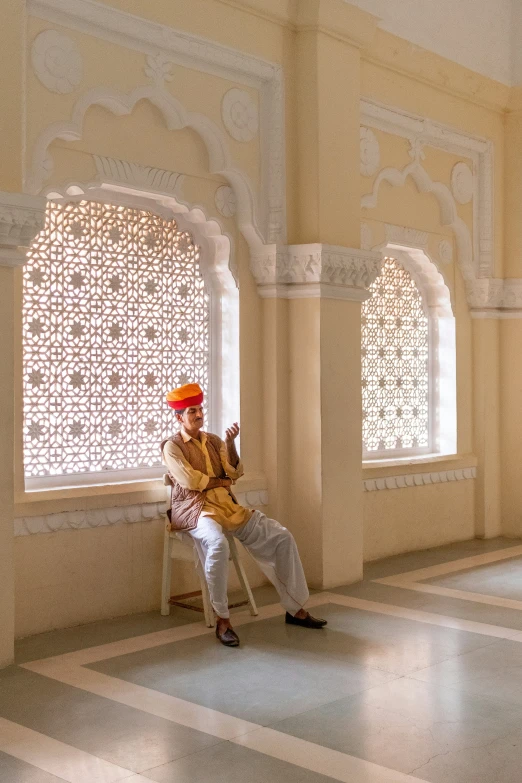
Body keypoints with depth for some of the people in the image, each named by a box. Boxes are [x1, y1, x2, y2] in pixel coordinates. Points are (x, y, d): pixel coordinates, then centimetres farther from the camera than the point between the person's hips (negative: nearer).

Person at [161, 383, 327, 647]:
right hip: (194, 509, -6)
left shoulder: (213, 441, 17)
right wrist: (222, 481, -1)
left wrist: (230, 444, -10)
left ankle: (295, 608, 2)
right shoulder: (172, 446, 0)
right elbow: (190, 480, -13)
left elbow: (235, 473, 5)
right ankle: (222, 620, -27)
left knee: (281, 537, -7)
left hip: (227, 506, 6)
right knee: (217, 544, -40)